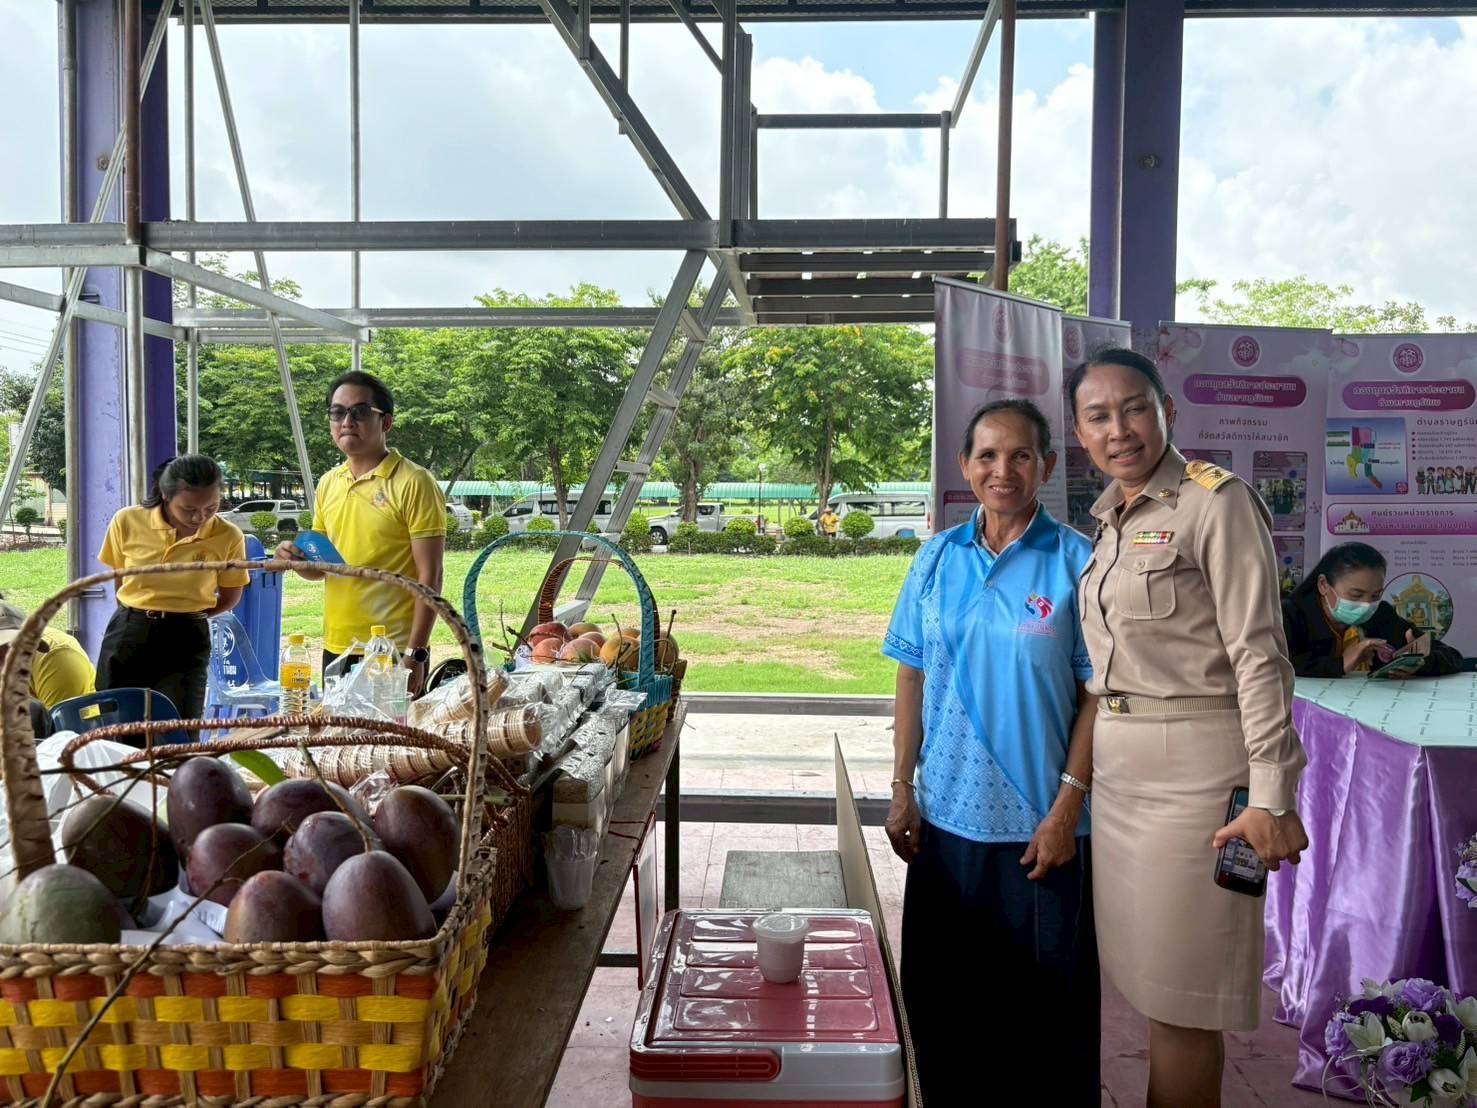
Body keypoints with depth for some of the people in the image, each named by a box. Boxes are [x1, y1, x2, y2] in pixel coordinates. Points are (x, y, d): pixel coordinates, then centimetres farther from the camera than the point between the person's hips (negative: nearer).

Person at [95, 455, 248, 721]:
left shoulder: (228, 536, -8)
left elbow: (231, 597, 7)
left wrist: (186, 616, 2)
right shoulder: (127, 522, -5)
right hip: (128, 634, 2)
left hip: (186, 642, -1)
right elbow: (120, 582, 12)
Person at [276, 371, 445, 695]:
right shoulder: (328, 484, 11)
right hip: (335, 650, 6)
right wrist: (296, 559, -3)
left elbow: (430, 576, -12)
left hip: (394, 653, -6)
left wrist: (415, 654, -17)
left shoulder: (414, 483, -9)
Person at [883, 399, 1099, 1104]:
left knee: (1043, 999, 9)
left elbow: (1097, 695, -6)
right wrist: (902, 790, 3)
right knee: (937, 992, 15)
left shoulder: (1079, 564, -6)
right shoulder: (937, 558, 4)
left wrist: (1066, 809, -11)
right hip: (944, 815, 3)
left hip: (1038, 824, -3)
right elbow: (912, 679, 6)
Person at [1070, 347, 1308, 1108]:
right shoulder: (1109, 519, 12)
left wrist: (1271, 797, -19)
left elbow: (1260, 654, -14)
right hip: (1117, 768, 7)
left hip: (1193, 767, -7)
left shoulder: (1217, 502, -10)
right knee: (1145, 978, 15)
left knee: (1179, 995, 1)